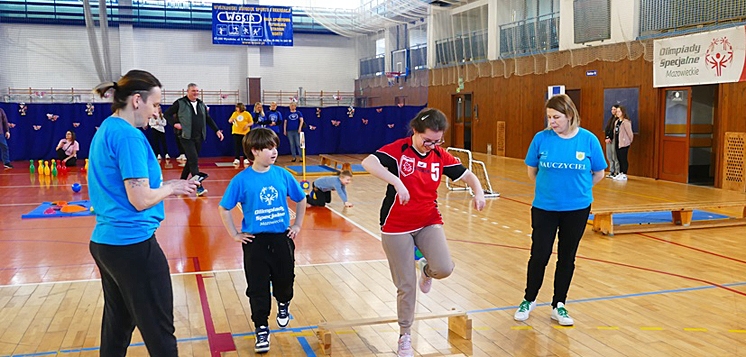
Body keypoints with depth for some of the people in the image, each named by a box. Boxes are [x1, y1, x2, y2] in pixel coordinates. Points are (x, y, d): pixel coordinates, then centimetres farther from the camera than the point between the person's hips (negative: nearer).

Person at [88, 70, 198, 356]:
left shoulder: (105, 131, 12)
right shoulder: (129, 135, -17)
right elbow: (141, 200, -20)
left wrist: (165, 186, 10)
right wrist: (172, 188, -2)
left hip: (104, 241, 10)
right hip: (133, 243, -10)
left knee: (117, 325, 20)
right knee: (160, 333, 1)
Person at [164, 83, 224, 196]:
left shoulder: (201, 104, 14)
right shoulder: (180, 103, -3)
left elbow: (208, 119, 19)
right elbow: (167, 114, 1)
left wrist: (217, 130, 12)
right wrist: (175, 123, -11)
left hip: (198, 138, 6)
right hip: (186, 137, -6)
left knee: (191, 161, 12)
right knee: (194, 160, -14)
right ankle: (199, 187, -17)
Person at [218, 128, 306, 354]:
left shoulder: (282, 175, -3)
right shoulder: (242, 180, -9)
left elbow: (301, 199, 12)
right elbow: (224, 208, 0)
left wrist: (297, 225, 9)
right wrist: (235, 235, -2)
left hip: (282, 237, 2)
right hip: (255, 241, -2)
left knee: (285, 279, 10)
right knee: (257, 288, 2)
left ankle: (283, 305, 42)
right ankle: (261, 329, 16)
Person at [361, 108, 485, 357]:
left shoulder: (440, 155, -2)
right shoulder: (398, 149, -14)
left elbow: (467, 175, 5)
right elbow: (368, 163, -30)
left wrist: (478, 191, -17)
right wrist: (396, 181, -43)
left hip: (429, 223, 3)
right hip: (397, 227, -3)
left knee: (444, 268, -20)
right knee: (406, 286, 2)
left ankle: (427, 271, 19)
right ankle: (405, 336, 25)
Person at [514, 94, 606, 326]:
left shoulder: (588, 140, -8)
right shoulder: (542, 138, -8)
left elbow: (598, 173, 4)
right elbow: (532, 171, 5)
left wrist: (577, 188, 7)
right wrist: (548, 187, 9)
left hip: (577, 209, 1)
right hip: (544, 208, -1)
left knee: (567, 257, 11)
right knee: (539, 255, 3)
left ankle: (559, 305, 26)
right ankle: (529, 300, 26)